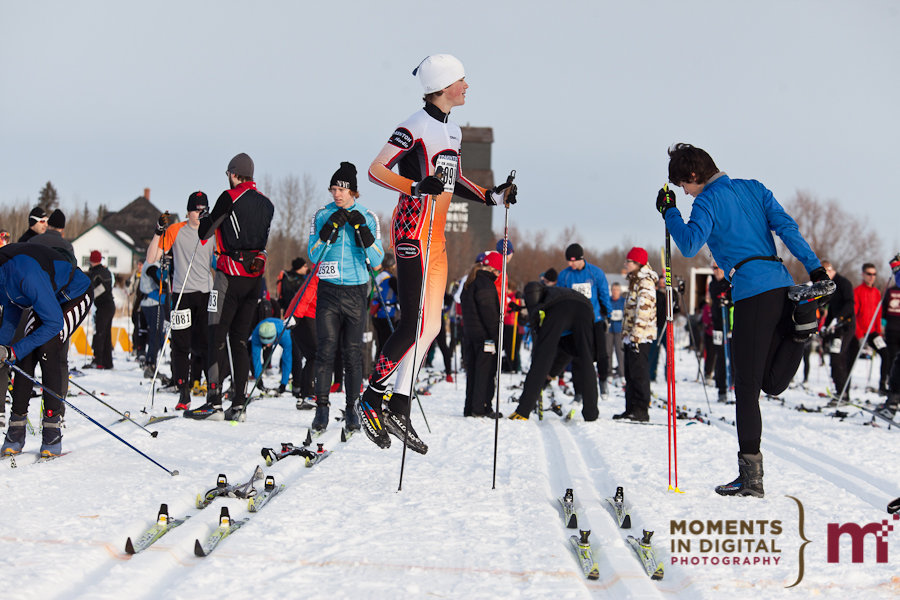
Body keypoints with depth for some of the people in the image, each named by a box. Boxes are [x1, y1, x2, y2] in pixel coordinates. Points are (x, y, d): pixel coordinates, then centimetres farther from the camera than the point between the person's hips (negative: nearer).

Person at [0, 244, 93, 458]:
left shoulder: (27, 275, -41)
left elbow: (54, 323, -35)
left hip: (77, 295, -8)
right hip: (51, 299, 8)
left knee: (47, 348, -24)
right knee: (26, 353, -9)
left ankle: (52, 436, -21)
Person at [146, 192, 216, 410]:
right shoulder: (175, 231, 3)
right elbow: (151, 258, -2)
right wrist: (159, 232, -12)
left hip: (206, 294, 2)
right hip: (182, 294, -1)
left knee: (207, 343, -4)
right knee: (181, 345, -3)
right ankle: (183, 394, 2)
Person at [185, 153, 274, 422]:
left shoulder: (230, 197, -7)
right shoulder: (266, 203, 11)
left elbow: (204, 233, -2)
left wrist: (205, 217, 18)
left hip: (231, 274, -6)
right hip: (255, 277, 6)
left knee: (218, 337, -5)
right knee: (240, 339, 10)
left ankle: (214, 402, -12)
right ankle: (238, 404, 5)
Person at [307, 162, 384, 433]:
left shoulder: (368, 218, 3)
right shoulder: (322, 216, 5)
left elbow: (377, 260, -3)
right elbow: (313, 255, -3)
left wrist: (362, 231, -15)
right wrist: (331, 229, -15)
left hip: (357, 292, 0)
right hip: (328, 291, 0)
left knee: (352, 352, 1)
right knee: (326, 349, -8)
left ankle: (351, 408, 9)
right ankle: (322, 408, -4)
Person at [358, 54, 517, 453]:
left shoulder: (453, 131, 15)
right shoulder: (416, 127, -12)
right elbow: (375, 170, -16)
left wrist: (492, 196, 16)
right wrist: (416, 187, -27)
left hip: (436, 237, 9)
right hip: (413, 232, -9)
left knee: (430, 327, 6)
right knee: (413, 325, -12)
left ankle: (398, 411, 9)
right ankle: (371, 399, 1)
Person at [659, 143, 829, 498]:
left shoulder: (707, 202, -1)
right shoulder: (754, 188, 19)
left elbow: (689, 245, -14)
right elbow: (786, 227, 10)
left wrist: (668, 212, 1)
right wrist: (815, 269, 5)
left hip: (753, 294, -7)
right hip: (782, 286, 7)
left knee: (747, 387, -3)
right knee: (772, 384, 17)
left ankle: (751, 477, -6)